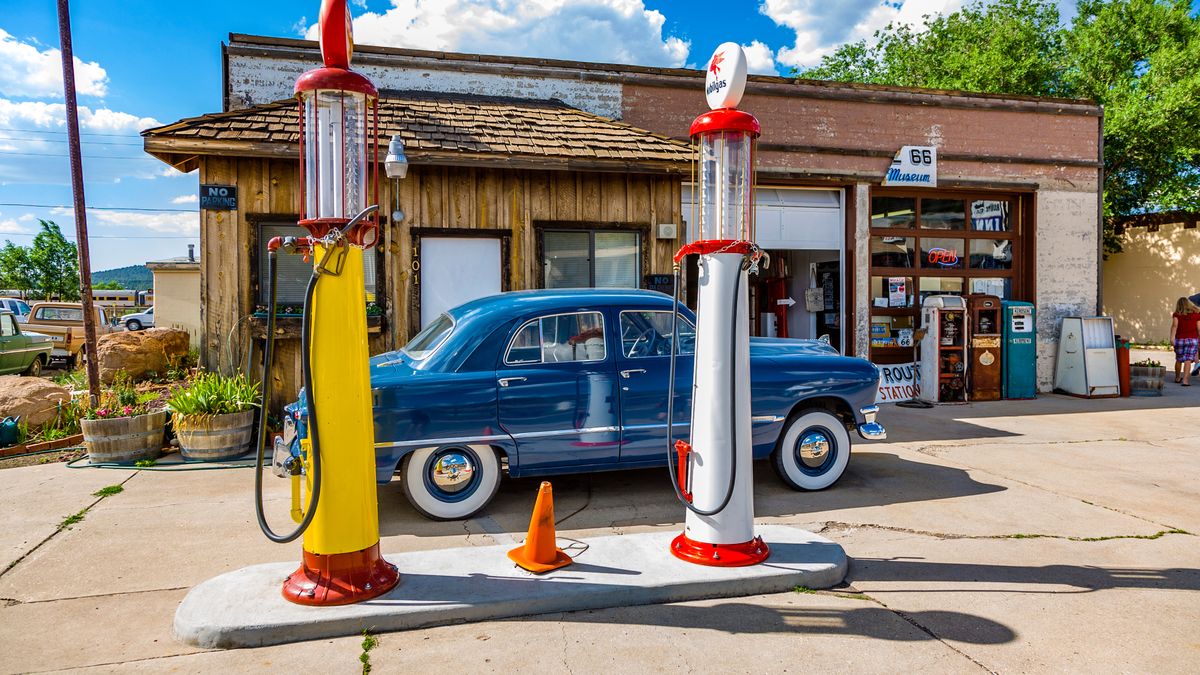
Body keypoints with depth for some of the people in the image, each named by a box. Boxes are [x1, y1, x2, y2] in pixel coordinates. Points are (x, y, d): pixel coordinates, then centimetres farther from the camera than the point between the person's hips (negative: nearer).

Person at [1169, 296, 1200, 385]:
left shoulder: (1176, 314, 1)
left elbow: (1174, 325, -15)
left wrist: (1172, 337, -22)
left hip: (1179, 339, 1)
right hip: (1192, 339, -1)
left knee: (1179, 360, 17)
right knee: (1188, 360, -5)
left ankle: (1177, 378, 34)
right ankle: (1185, 380, -16)